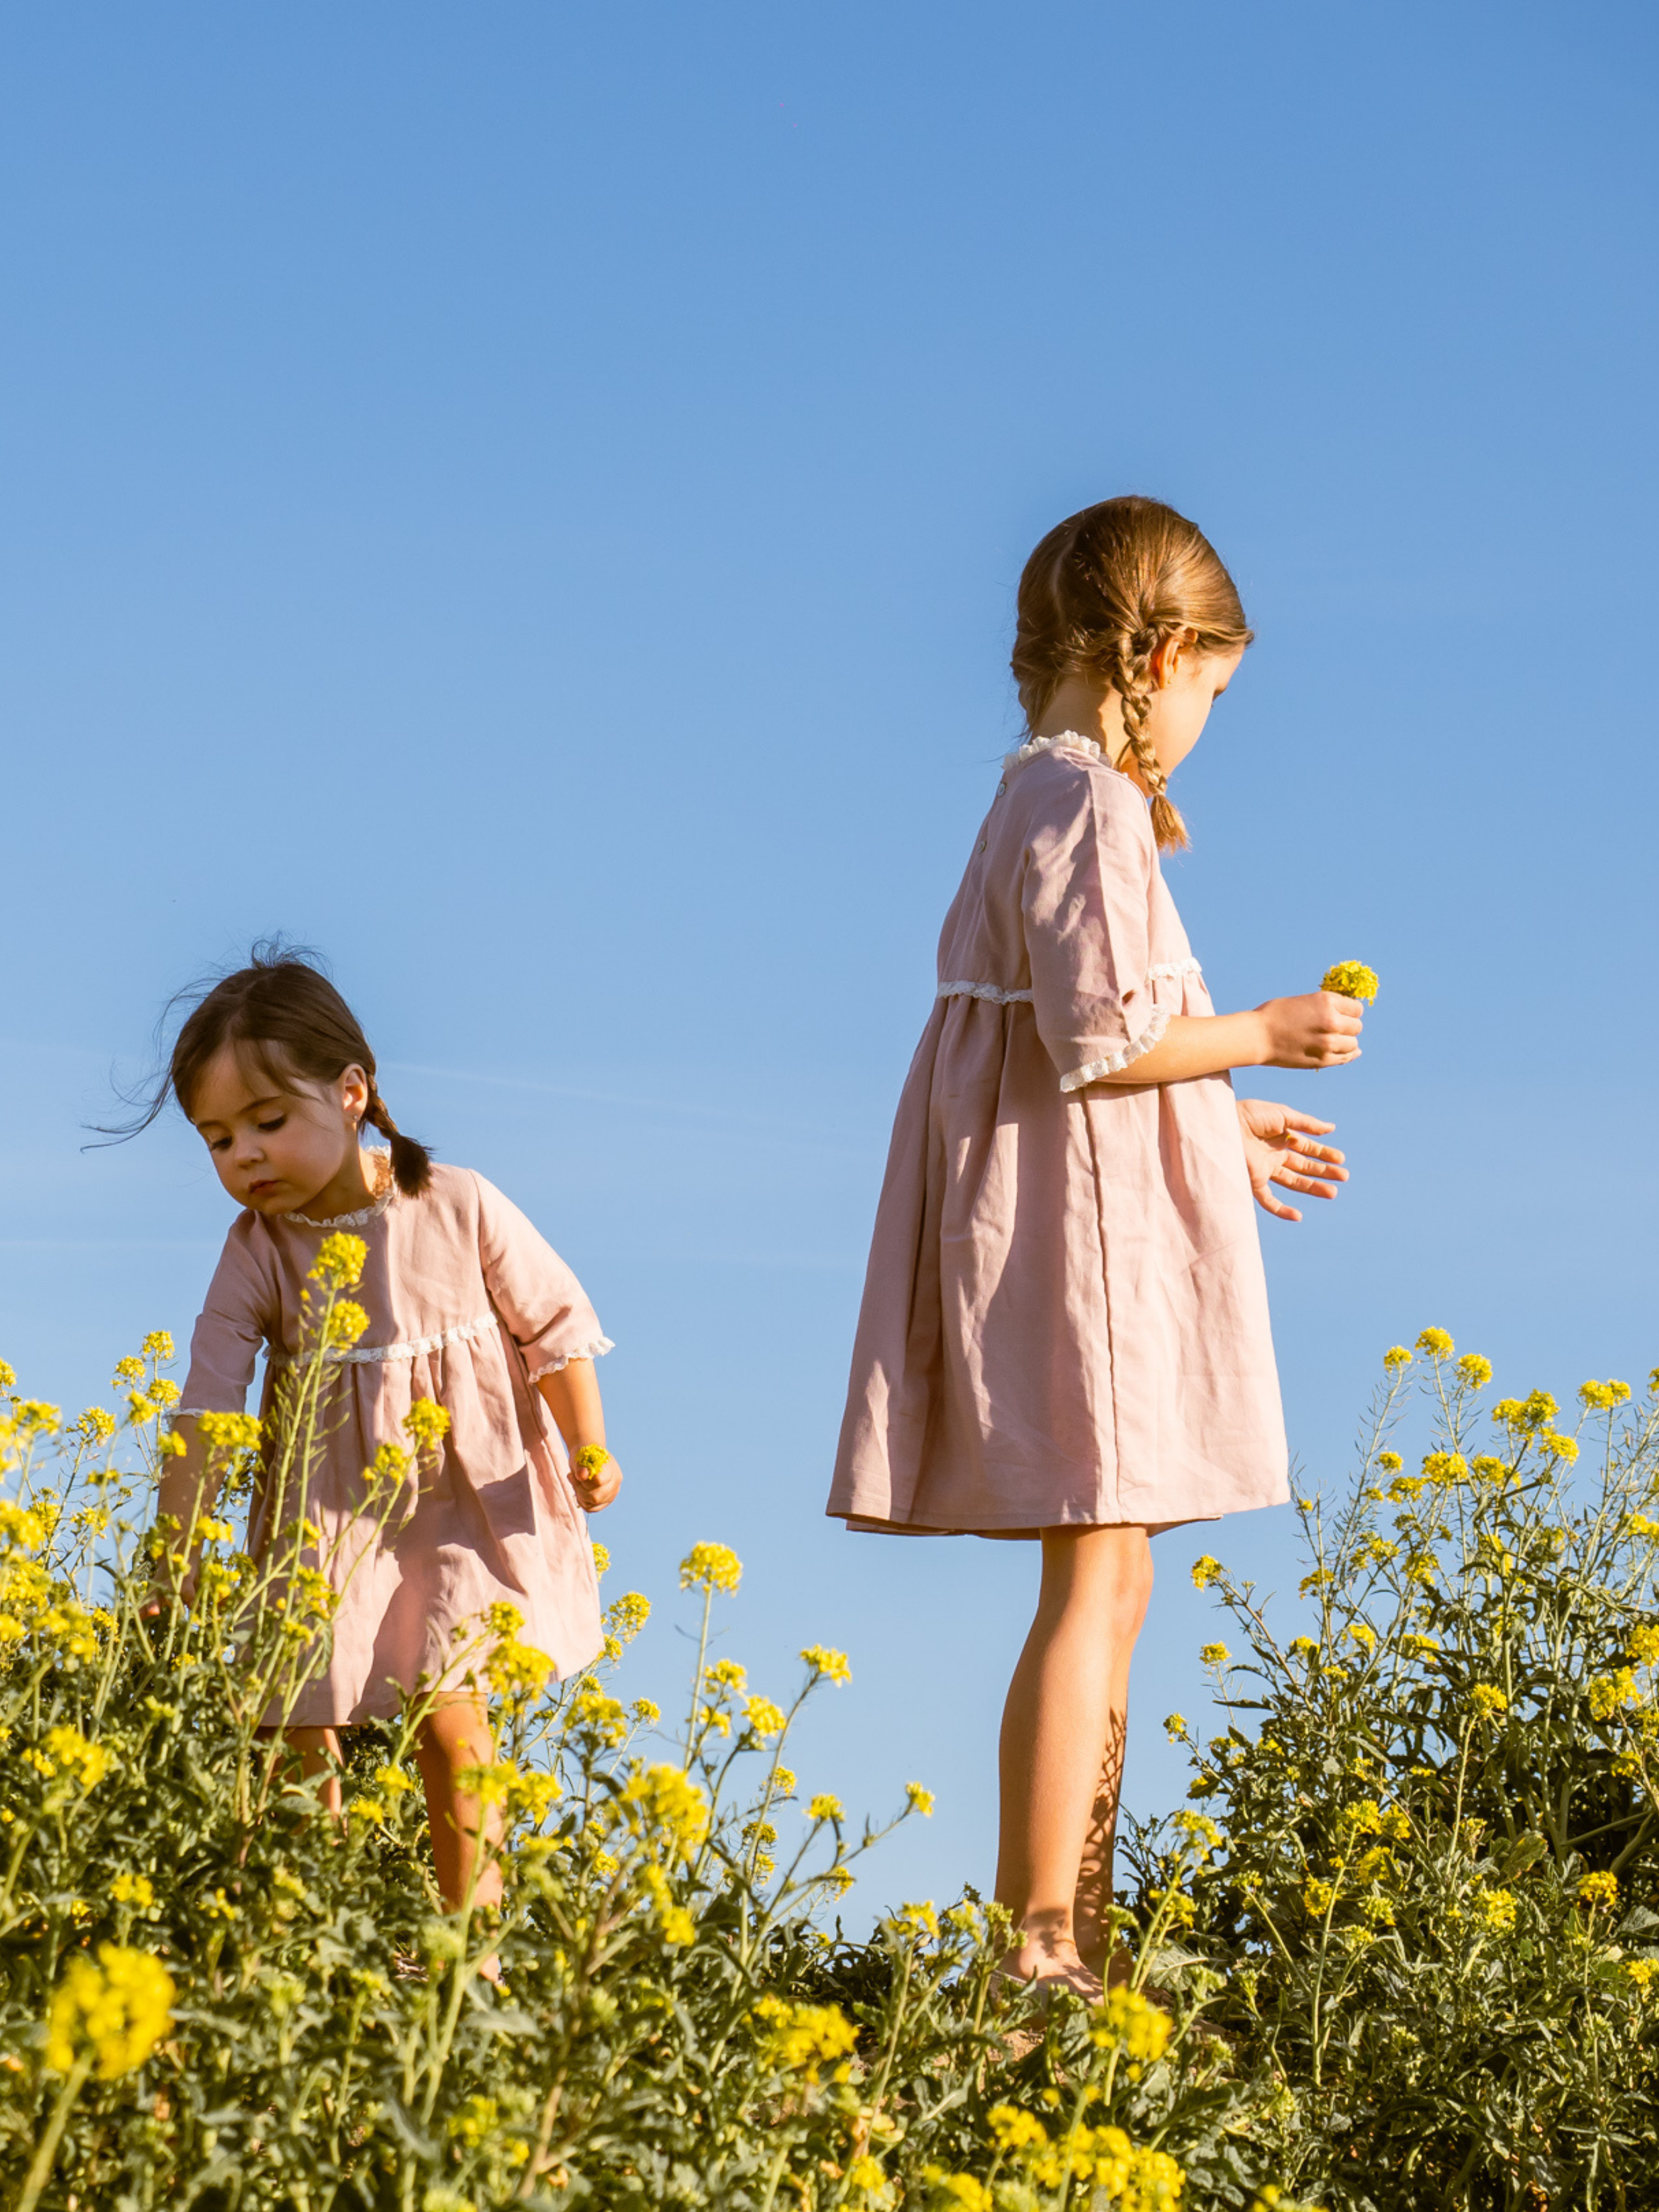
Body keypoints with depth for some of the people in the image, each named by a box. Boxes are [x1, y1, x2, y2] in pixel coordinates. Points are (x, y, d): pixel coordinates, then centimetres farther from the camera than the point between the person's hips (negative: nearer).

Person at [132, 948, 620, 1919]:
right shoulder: (257, 1253, -10)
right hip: (331, 1522, 2)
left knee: (451, 1721, -14)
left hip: (472, 1507, -2)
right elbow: (203, 1417, -15)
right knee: (302, 1733, -2)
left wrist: (590, 1449, -4)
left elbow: (556, 1323, 1)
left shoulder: (462, 1208, -13)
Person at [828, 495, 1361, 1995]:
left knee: (1111, 1587, 13)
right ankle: (1044, 1950, -7)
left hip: (1083, 1224, 10)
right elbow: (1101, 1039, -21)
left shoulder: (1045, 801, 16)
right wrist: (1262, 1036, -8)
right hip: (1086, 1240, -10)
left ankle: (1061, 1924, 18)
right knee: (1094, 1586, -8)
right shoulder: (1094, 805, -14)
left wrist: (1220, 1127, 22)